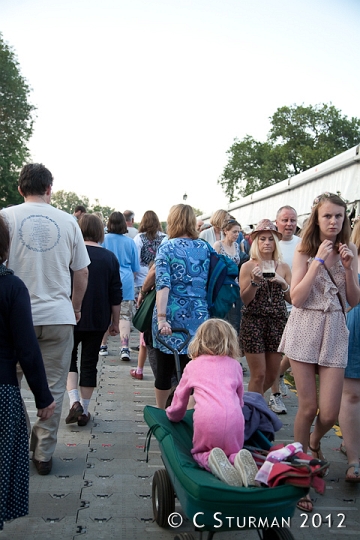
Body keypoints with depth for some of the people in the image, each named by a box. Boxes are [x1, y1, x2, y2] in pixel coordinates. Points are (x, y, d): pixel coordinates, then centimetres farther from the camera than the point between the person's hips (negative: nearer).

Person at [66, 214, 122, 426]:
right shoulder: (110, 258, 0)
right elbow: (116, 295, 1)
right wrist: (115, 322, 9)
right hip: (98, 320, 2)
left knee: (69, 359, 14)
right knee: (90, 362, 11)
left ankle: (75, 402, -3)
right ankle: (84, 411, 16)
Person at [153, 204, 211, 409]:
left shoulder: (166, 248, -5)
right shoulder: (205, 248, 7)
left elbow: (163, 285, -15)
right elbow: (209, 281, 12)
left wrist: (161, 317, -20)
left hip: (172, 315, -2)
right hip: (198, 315, 2)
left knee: (164, 368, 12)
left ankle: (161, 412, 27)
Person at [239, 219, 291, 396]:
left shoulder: (283, 267, 6)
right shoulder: (248, 266, -3)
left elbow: (292, 299, 6)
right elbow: (245, 300, -6)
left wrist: (283, 283, -11)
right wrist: (255, 281, -20)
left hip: (278, 323, 4)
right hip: (253, 322, -4)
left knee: (272, 375, 12)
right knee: (259, 375, -1)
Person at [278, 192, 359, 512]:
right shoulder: (304, 252, -2)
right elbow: (297, 298, -12)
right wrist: (318, 260, -16)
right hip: (305, 329, -2)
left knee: (329, 413, -2)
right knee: (308, 406, 0)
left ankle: (315, 441, 35)